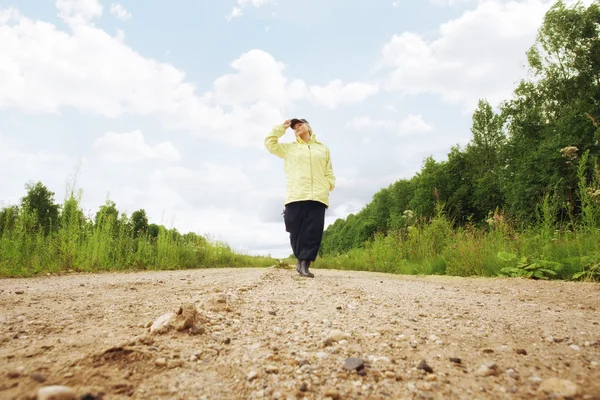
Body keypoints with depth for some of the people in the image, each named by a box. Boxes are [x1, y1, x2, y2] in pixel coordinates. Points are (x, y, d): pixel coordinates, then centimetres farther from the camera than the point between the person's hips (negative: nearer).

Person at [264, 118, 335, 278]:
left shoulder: (323, 149, 22)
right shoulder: (289, 148, 21)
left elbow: (329, 172, 18)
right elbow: (270, 143, 15)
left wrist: (328, 186, 1)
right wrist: (281, 128, 15)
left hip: (318, 197, 1)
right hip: (296, 196, 0)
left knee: (313, 232, -8)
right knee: (297, 232, -3)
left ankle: (304, 264, -7)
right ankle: (301, 260, 12)